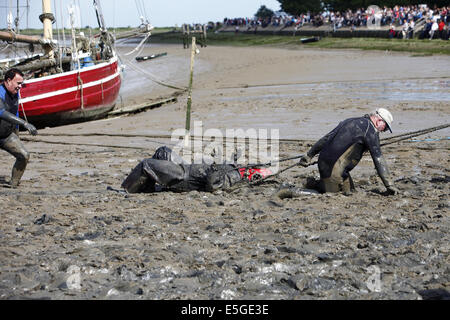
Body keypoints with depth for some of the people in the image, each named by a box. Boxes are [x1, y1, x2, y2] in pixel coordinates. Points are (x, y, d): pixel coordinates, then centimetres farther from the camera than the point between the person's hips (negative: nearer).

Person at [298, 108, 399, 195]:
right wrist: (389, 185, -10)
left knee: (350, 191, 18)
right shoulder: (370, 130, -7)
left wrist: (309, 155, 24)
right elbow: (378, 159, -11)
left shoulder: (350, 121, 19)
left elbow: (325, 139, 20)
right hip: (335, 169, -9)